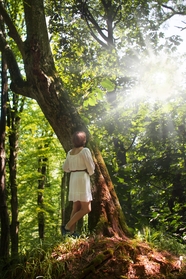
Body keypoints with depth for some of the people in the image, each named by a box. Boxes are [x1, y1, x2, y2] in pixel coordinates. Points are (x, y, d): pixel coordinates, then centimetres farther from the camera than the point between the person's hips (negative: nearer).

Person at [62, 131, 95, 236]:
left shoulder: (70, 152, 12)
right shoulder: (85, 150, -9)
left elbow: (65, 168, 16)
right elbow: (90, 168, -9)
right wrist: (90, 172, 13)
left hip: (73, 179, 8)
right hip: (82, 179, -8)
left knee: (76, 207, 8)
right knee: (86, 208, -5)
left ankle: (71, 231, 4)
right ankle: (67, 227, -10)